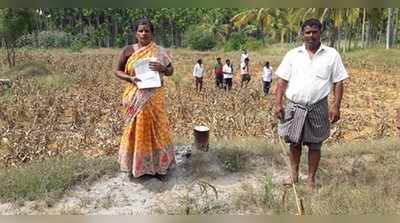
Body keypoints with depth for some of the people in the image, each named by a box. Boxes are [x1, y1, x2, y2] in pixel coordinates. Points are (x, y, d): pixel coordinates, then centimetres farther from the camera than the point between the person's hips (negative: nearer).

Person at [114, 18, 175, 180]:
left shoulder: (159, 51, 2)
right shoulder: (128, 50, 0)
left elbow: (170, 71, 8)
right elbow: (117, 71, 4)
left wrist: (162, 68, -15)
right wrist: (130, 78, -15)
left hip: (155, 97, 1)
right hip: (136, 97, 0)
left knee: (156, 128, 5)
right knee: (136, 129, 6)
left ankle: (158, 164, 20)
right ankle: (134, 166, 19)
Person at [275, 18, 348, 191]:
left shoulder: (331, 55, 1)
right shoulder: (292, 54, 4)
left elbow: (338, 83, 1)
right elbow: (282, 81, 3)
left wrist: (336, 106, -8)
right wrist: (278, 103, -4)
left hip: (318, 108, -1)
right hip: (294, 107, 1)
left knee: (315, 145, 8)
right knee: (294, 142, 12)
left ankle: (311, 179, 23)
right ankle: (294, 174, 30)